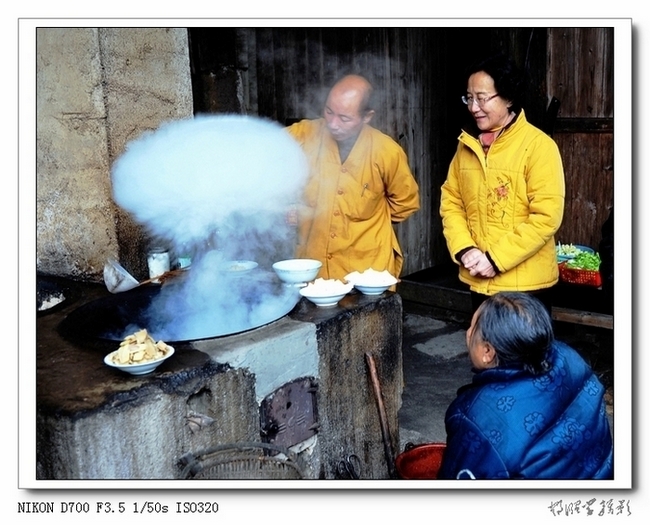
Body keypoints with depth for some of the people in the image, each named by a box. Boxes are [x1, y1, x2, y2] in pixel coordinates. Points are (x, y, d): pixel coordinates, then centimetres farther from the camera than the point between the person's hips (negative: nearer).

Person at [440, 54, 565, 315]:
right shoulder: (467, 145, 6)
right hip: (479, 280, 6)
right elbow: (450, 201, 8)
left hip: (525, 283, -5)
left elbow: (546, 217, -17)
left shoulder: (538, 145, -12)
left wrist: (496, 258, -18)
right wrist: (464, 249, -8)